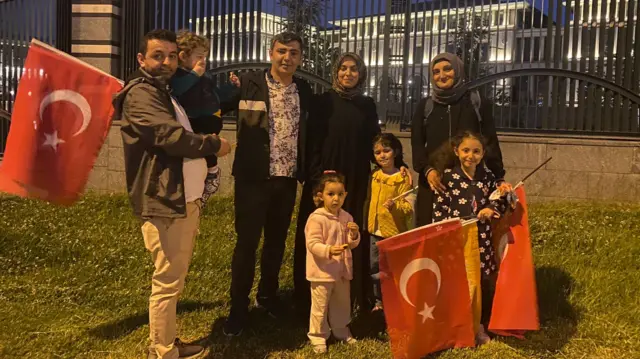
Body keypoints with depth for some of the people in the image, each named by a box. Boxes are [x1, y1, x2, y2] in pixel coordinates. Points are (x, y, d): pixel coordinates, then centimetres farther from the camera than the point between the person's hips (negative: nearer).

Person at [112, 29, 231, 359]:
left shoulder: (167, 93, 22)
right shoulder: (140, 94, -11)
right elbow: (172, 137, -22)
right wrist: (214, 145, -8)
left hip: (185, 200, 10)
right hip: (164, 203, -10)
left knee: (174, 279, 17)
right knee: (167, 281, -3)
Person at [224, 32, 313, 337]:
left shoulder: (304, 90, 9)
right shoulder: (250, 83, -3)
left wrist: (308, 171, 10)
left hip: (287, 178, 4)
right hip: (254, 176, -4)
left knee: (277, 241, 14)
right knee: (247, 241, 1)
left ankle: (268, 295, 32)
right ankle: (238, 306, 15)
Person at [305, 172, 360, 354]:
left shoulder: (346, 217, 3)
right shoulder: (316, 218, -16)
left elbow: (352, 244, 7)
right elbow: (312, 244, -21)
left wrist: (354, 235, -15)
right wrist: (329, 250, -36)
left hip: (342, 270, 6)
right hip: (323, 271, -6)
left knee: (342, 303, 20)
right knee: (320, 306, 3)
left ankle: (341, 331, 38)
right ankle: (317, 336, 19)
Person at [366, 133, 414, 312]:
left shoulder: (403, 178, -11)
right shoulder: (374, 176, 7)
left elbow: (410, 207, -15)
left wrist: (395, 205, -31)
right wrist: (368, 223, 13)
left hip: (395, 232, -6)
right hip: (375, 231, 6)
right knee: (375, 270, 16)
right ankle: (379, 302, 31)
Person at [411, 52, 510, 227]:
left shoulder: (478, 103, 8)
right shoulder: (425, 106, 11)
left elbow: (491, 143, 5)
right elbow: (417, 143, 5)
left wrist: (499, 178, -5)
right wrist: (427, 169, -13)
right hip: (433, 181, 1)